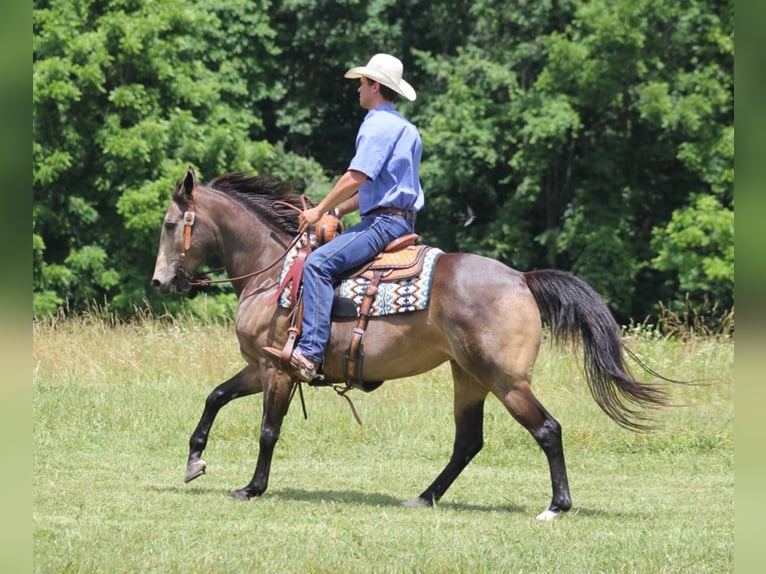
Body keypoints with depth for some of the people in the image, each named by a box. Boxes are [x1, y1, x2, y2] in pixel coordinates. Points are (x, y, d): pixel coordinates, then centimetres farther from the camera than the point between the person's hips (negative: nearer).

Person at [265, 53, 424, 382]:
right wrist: (337, 211, 20)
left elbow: (356, 178, -17)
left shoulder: (378, 124, -9)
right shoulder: (405, 128, 23)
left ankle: (309, 354, -38)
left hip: (385, 221, -11)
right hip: (401, 220, 11)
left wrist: (321, 210, -7)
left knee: (318, 264, -24)